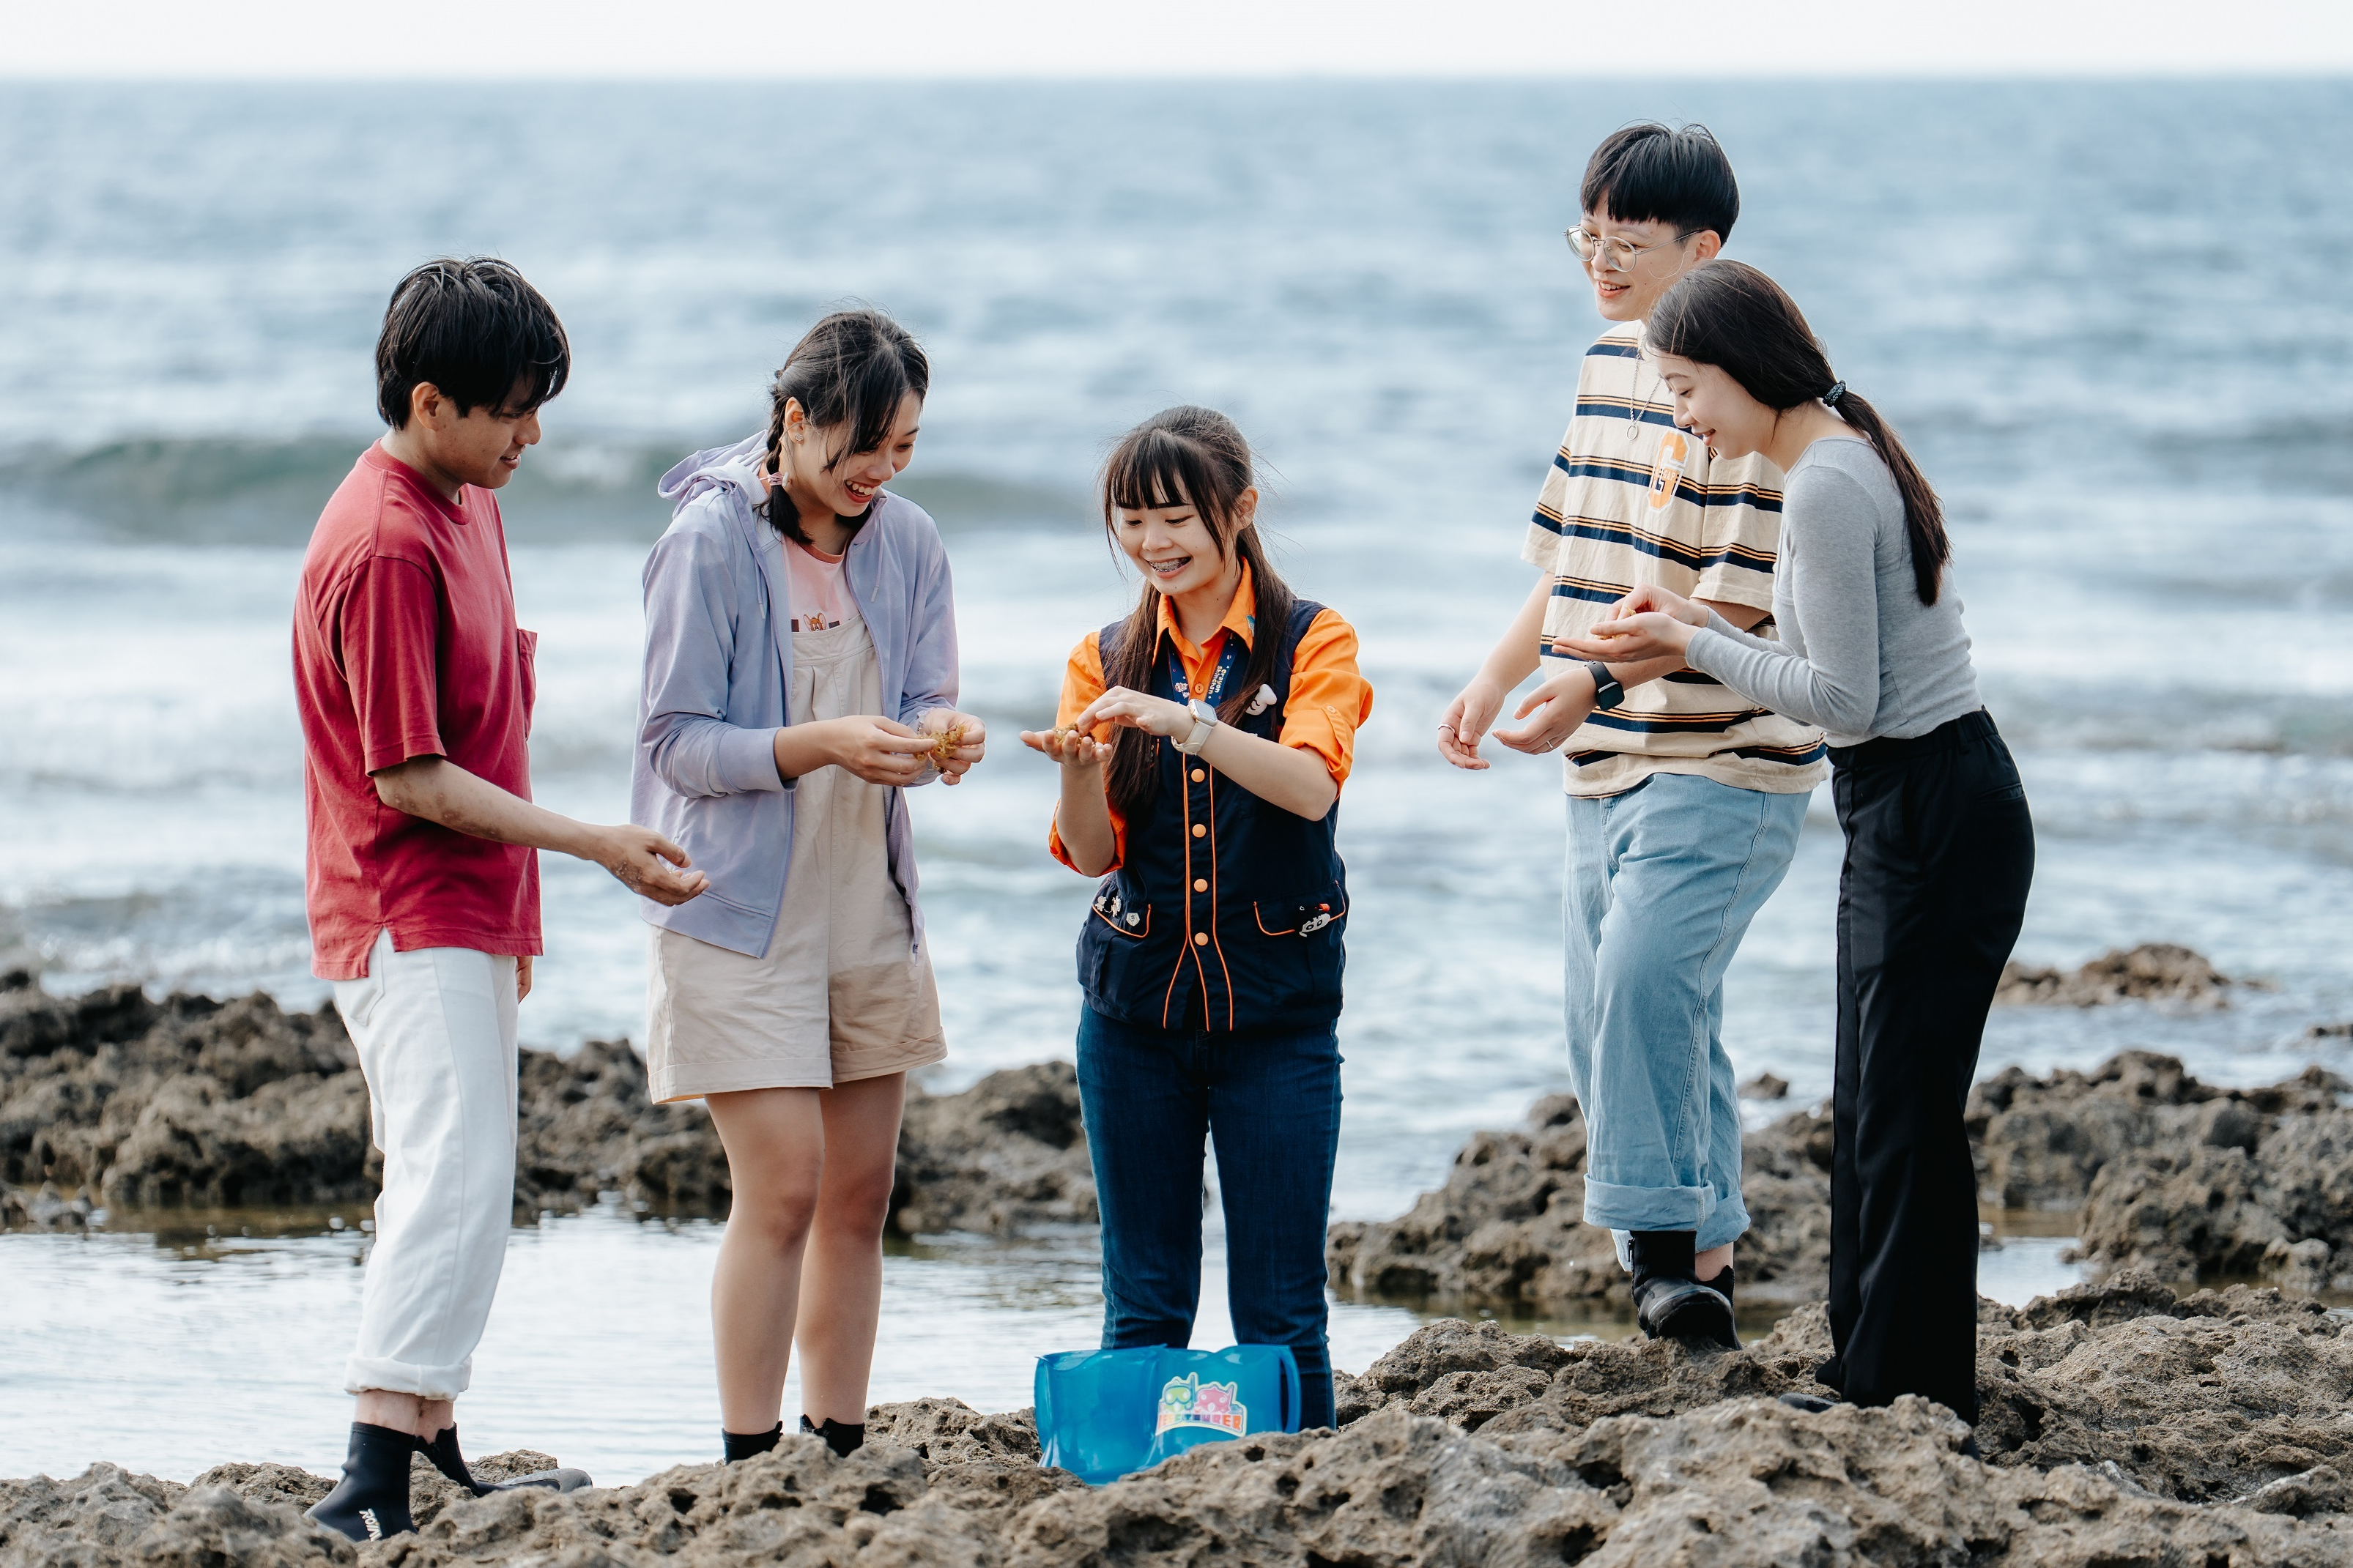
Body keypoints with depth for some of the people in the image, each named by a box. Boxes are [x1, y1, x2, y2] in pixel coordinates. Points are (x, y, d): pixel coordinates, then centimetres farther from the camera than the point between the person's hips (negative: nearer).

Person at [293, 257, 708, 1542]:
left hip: (465, 918, 10)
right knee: (456, 1183, -18)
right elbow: (410, 779, -20)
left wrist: (516, 906, 22)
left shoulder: (467, 503, 12)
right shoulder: (385, 546, -20)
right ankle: (374, 1482, -23)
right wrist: (595, 844, -18)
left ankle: (433, 1450, 21)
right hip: (408, 924, -10)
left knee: (455, 1185, 14)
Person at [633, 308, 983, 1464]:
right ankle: (750, 1464, -6)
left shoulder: (907, 543, 4)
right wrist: (819, 744, -27)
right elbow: (678, 740, -14)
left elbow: (922, 704, 5)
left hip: (866, 904, 6)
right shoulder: (711, 539, -12)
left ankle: (842, 1453, 16)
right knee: (783, 1184, -12)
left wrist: (938, 741, -19)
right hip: (739, 902, -6)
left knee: (861, 1191, 8)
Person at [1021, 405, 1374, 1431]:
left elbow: (1311, 786, -18)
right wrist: (1078, 769, -20)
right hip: (1136, 999, 3)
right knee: (1142, 1303, 5)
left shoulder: (1311, 643, 0)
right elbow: (1093, 854, 1)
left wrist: (1181, 722, -31)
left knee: (1279, 1308, -3)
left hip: (1277, 1002, -3)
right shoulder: (1107, 660, 9)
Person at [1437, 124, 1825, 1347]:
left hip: (1723, 761, -9)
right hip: (1607, 768, 9)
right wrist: (1490, 683, 15)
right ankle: (1704, 1263, 16)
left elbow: (1740, 595, -20)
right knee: (1611, 1026, 9)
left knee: (1646, 975, -25)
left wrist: (1597, 682, -25)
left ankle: (1667, 1242, -21)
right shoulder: (1606, 369, 14)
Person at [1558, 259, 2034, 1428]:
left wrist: (1692, 646, -9)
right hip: (1913, 814, 11)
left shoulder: (1825, 487, -17)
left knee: (1902, 1115, -7)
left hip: (1934, 823, -11)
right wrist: (1697, 631, 10)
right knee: (1870, 1112, 13)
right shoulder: (1856, 457, 14)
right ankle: (1868, 1381, 18)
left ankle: (1910, 1401, -4)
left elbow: (1845, 700, -19)